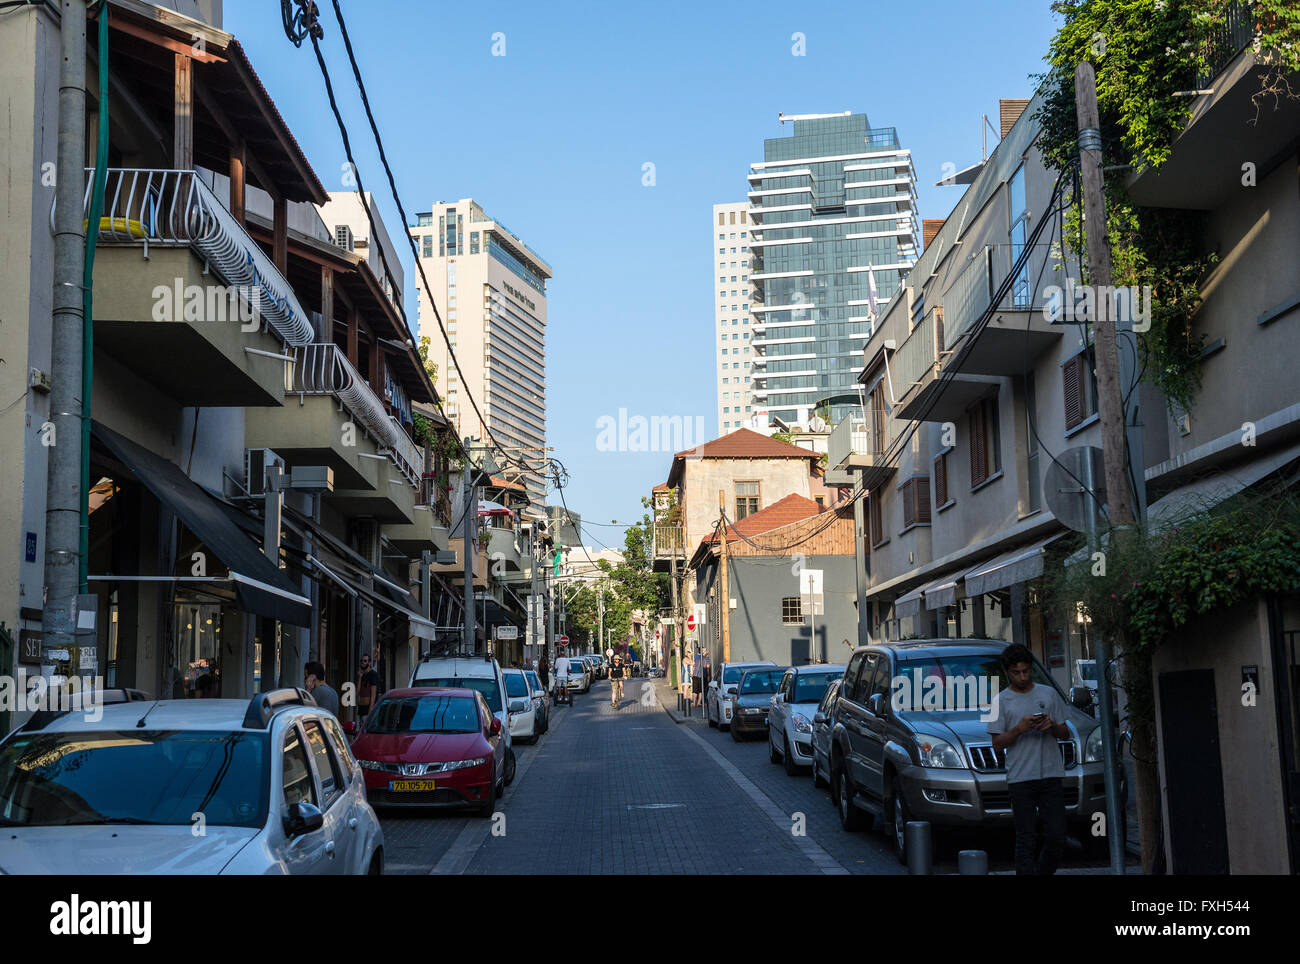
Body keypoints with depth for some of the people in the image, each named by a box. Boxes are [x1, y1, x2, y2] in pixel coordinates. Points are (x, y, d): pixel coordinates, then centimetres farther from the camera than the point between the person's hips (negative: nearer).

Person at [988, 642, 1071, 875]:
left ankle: (1044, 872, 22)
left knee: (1056, 837, 0)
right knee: (1027, 840, -2)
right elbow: (997, 744, 1)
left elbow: (1065, 735, 14)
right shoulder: (1001, 701, 5)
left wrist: (1051, 726, -8)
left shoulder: (1049, 694, 11)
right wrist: (1020, 729, -15)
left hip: (1052, 775, 2)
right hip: (1020, 779, -2)